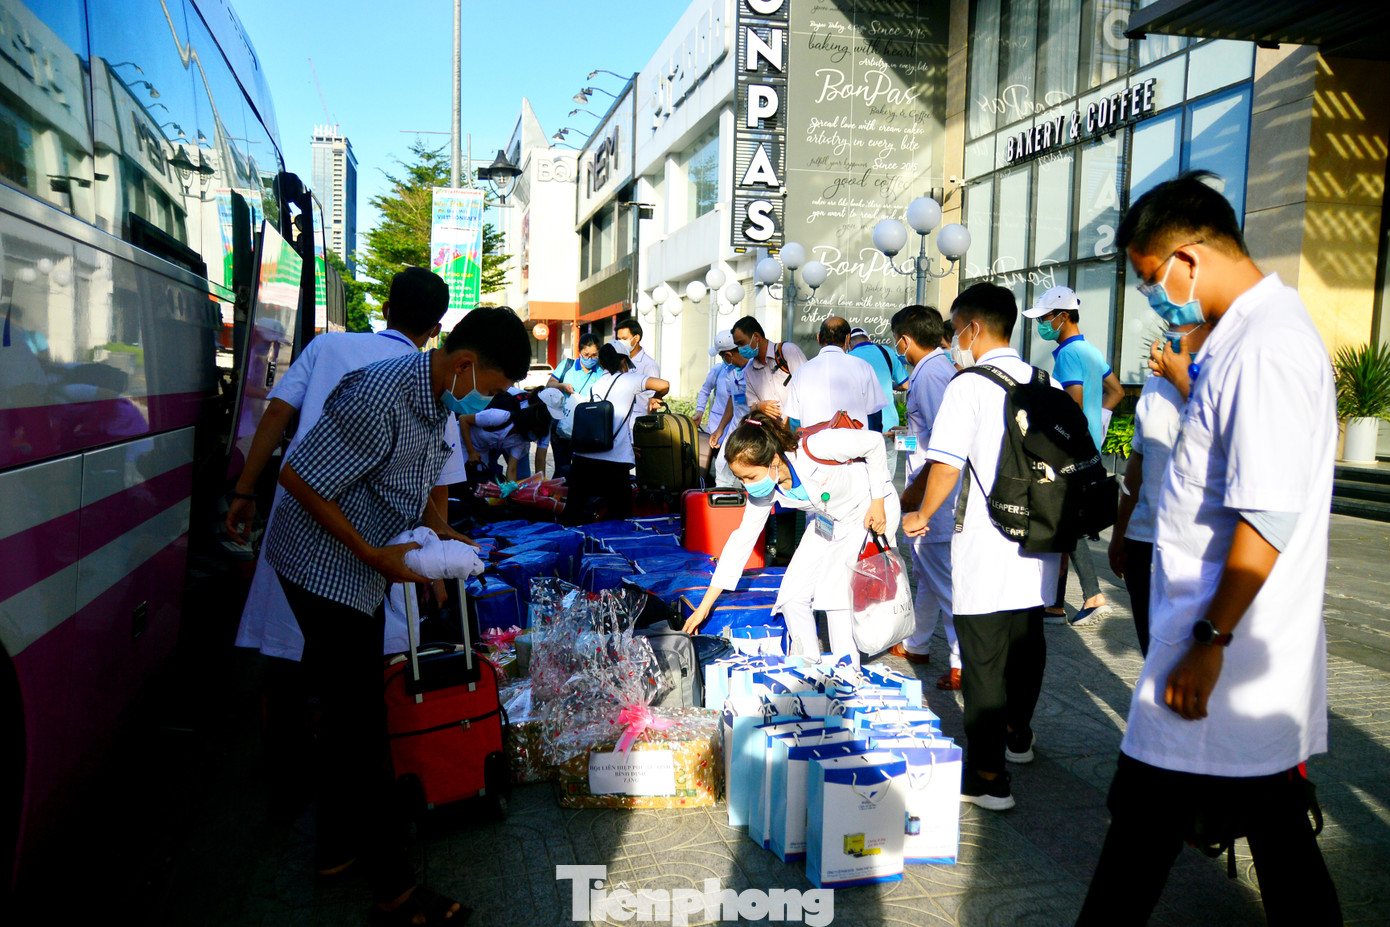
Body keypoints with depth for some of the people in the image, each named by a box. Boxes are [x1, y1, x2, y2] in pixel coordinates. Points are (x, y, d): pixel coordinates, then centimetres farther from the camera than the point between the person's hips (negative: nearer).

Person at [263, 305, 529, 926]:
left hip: (367, 573, 9)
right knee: (359, 718, -4)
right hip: (324, 568, -9)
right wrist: (374, 555, -22)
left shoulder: (441, 399, 3)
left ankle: (339, 840, 36)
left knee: (353, 710, 18)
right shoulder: (379, 397, -27)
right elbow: (298, 478, -24)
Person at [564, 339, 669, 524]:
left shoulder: (595, 385, 20)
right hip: (614, 459, -5)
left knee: (575, 515, 13)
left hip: (583, 455, 5)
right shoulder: (629, 379, 4)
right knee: (618, 515, 5)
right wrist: (654, 399, 14)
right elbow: (664, 385, -10)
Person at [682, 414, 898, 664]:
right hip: (829, 521, 6)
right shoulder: (765, 491, -15)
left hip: (871, 511, -6)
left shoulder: (814, 449, -36)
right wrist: (704, 607, -7)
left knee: (836, 591, -18)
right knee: (792, 595, -4)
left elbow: (874, 441, -22)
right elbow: (742, 539, -8)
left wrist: (878, 501, -20)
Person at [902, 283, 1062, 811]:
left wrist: (923, 516, 0)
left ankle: (987, 776, 1)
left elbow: (946, 465, -15)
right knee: (1027, 640, 21)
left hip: (986, 547, -7)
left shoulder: (969, 386, -12)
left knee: (983, 656, -1)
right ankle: (1018, 733, 42)